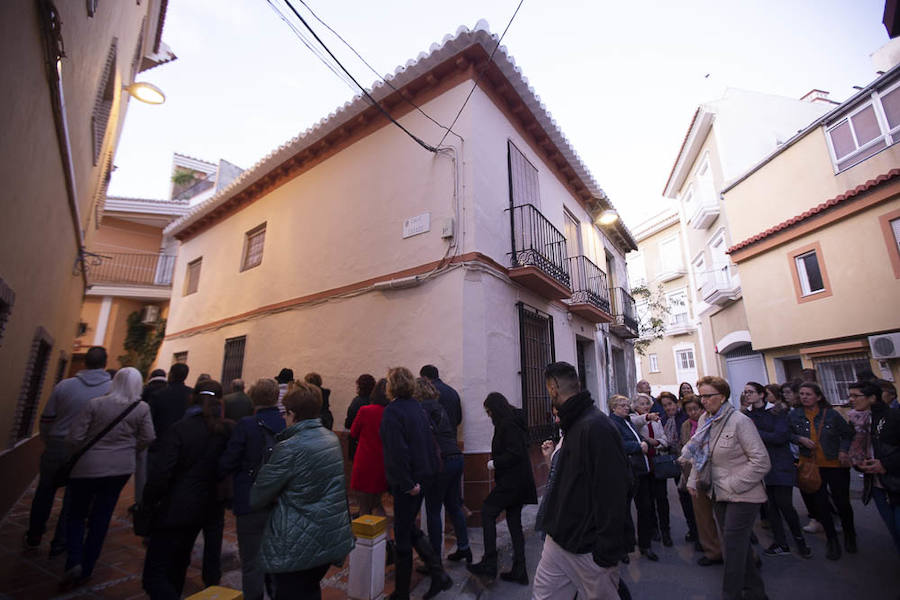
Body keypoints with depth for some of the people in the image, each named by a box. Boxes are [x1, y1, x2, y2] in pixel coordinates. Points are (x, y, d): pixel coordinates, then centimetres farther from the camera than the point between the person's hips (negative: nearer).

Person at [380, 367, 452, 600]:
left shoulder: (392, 411, -18)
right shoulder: (417, 408, 5)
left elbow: (398, 451, -23)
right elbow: (429, 441, 9)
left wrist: (407, 483, -18)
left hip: (406, 482, -7)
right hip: (425, 475, 7)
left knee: (402, 536, 9)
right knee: (410, 528, 23)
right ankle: (438, 575, 23)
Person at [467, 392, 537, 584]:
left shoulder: (507, 424, -18)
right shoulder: (514, 421, 12)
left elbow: (515, 453, -25)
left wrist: (495, 463, -13)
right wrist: (496, 461, 9)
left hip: (512, 482, -10)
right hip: (519, 481, 10)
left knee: (487, 511, 1)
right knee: (514, 521, 14)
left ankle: (489, 563, 7)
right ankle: (519, 571, 21)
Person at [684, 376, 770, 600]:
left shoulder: (739, 421, -15)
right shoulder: (707, 422, 6)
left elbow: (761, 461, -16)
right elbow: (701, 456, 15)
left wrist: (734, 485, -17)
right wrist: (692, 481, 5)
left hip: (742, 496, -7)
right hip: (721, 495, 7)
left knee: (733, 547, -4)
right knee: (737, 546, 17)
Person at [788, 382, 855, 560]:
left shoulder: (831, 414, -6)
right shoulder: (793, 415, -3)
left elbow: (847, 433, 6)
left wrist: (843, 450, -8)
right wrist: (800, 439, -13)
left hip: (835, 465, -1)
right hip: (810, 466, 1)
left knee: (842, 502, 9)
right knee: (820, 504, 6)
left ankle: (849, 534, 37)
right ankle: (832, 540, 24)